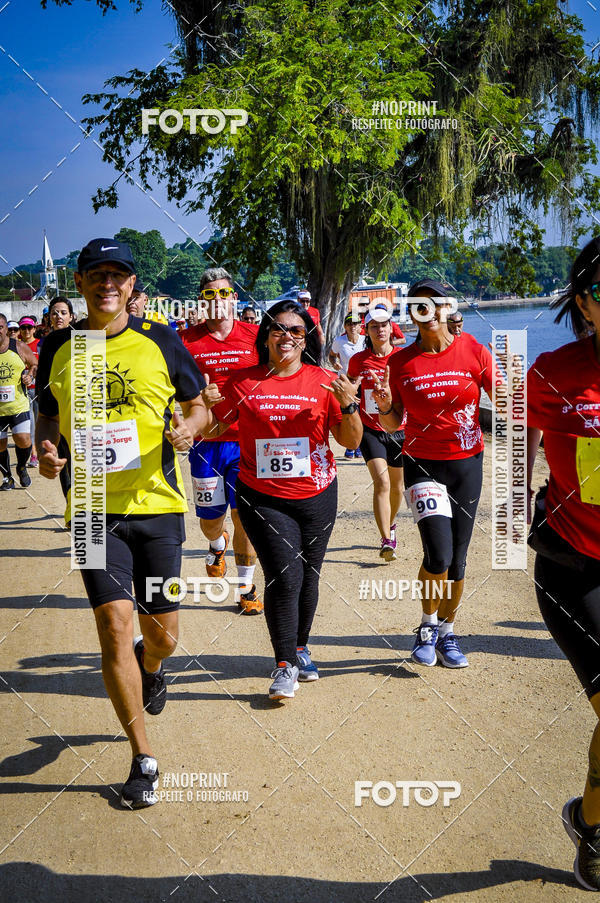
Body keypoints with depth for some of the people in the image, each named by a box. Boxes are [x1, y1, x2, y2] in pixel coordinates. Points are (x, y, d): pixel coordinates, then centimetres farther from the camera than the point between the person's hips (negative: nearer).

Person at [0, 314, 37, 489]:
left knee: (24, 441, -11)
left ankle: (21, 468, 20)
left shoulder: (19, 347, 0)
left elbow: (35, 365, 14)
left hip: (19, 405, -1)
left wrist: (30, 376, -6)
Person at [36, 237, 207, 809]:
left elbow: (198, 403, 10)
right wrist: (46, 449, -5)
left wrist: (188, 426, -13)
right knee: (115, 623, -9)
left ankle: (151, 666, 48)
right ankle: (142, 758, 7)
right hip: (94, 508, 0)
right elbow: (48, 416, 17)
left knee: (162, 632, 7)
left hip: (156, 505, 0)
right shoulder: (58, 348, 5)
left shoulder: (158, 341, 1)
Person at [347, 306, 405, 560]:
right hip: (370, 430, -1)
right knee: (382, 481, -19)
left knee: (397, 485, 14)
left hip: (399, 430, 2)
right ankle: (387, 540, -19)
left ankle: (390, 523, 43)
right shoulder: (358, 360, 0)